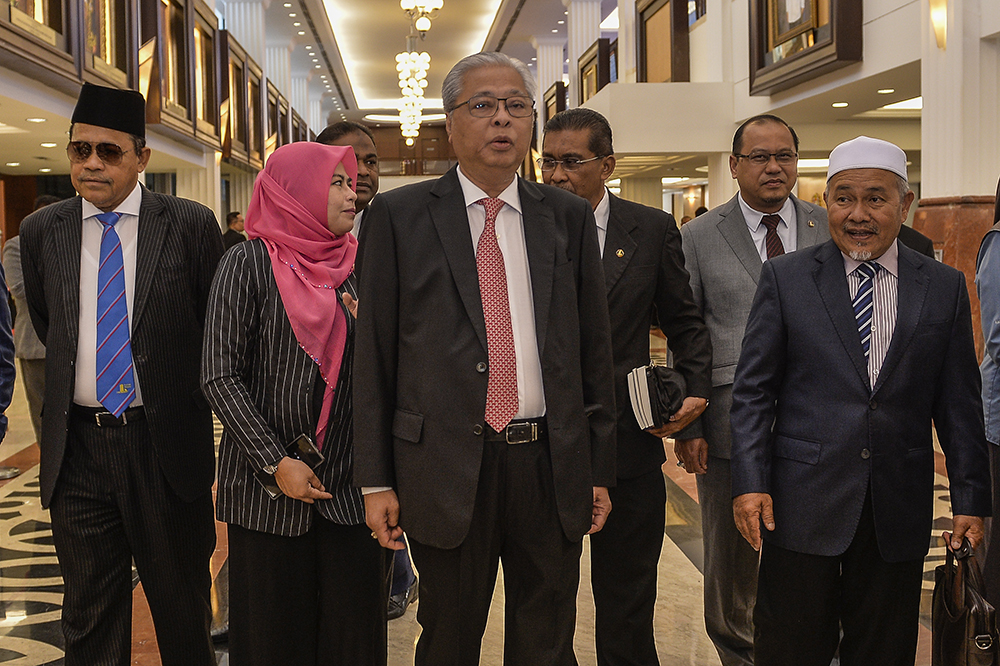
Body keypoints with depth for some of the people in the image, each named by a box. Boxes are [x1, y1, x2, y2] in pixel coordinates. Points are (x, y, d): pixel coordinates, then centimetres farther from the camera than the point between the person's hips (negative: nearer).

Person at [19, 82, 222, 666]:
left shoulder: (192, 225, -5)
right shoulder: (42, 231, 4)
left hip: (167, 444, -2)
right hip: (77, 448, 2)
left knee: (184, 612, 12)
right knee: (90, 618, 13)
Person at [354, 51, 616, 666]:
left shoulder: (570, 217, 7)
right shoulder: (399, 216, 0)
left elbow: (594, 349, 8)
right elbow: (374, 355, 0)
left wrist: (600, 469, 6)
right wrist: (376, 480, -3)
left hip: (552, 466, 2)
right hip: (448, 469, -2)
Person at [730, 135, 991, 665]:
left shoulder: (944, 287, 6)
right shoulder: (784, 277, 1)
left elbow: (958, 404, 8)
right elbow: (753, 391, -1)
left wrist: (971, 500, 4)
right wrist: (750, 483, -9)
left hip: (899, 511, 2)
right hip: (803, 502, -1)